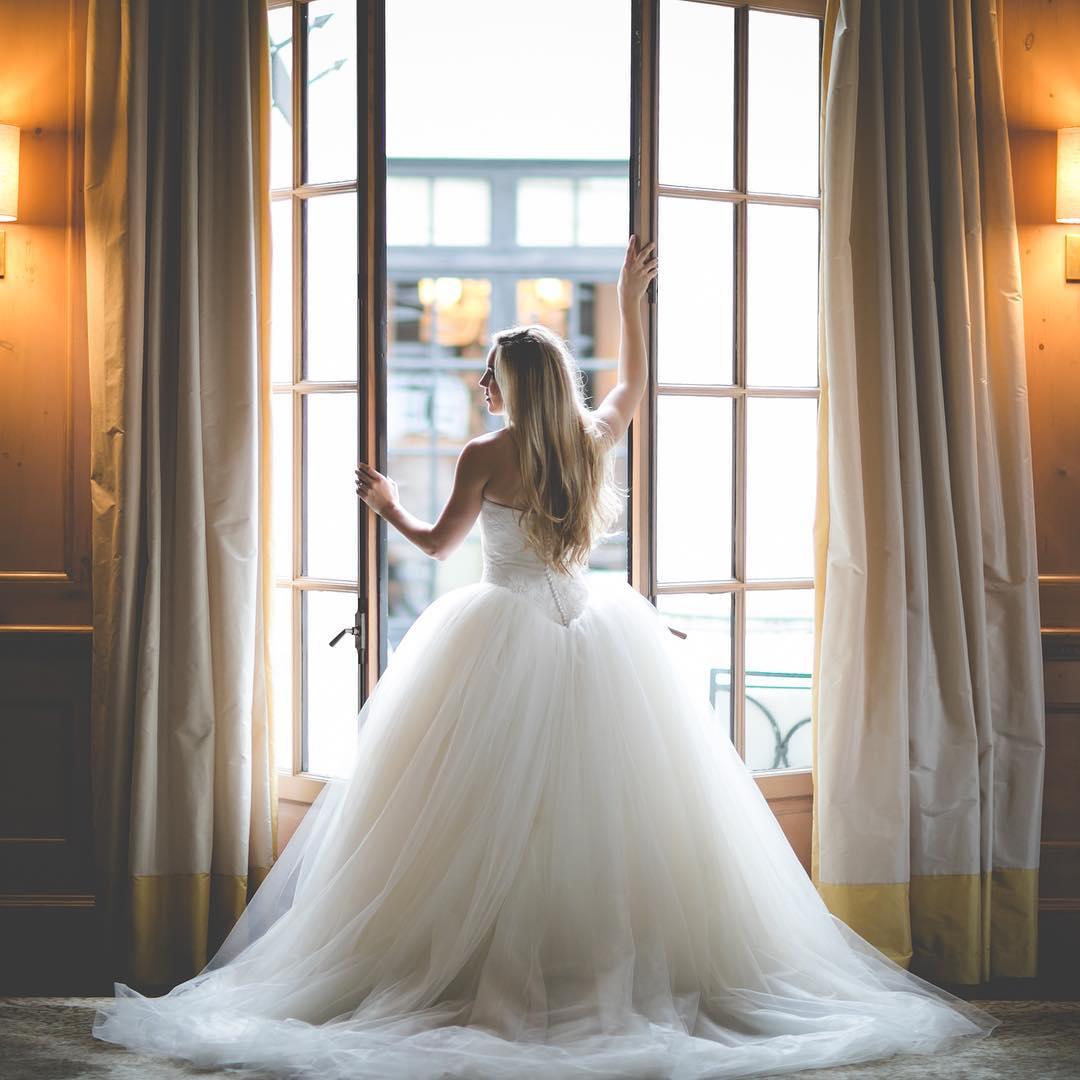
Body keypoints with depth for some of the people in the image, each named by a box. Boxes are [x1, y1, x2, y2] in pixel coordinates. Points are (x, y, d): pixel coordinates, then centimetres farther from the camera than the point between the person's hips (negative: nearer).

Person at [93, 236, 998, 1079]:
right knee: (608, 810, 4)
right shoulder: (594, 441, 3)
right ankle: (614, 968, 4)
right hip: (597, 640, 4)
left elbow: (437, 543, 3)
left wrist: (387, 501, 21)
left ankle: (495, 971, -2)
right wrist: (631, 300, 31)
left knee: (493, 817, -1)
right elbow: (634, 383, 24)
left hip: (504, 639, -4)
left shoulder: (485, 457, -8)